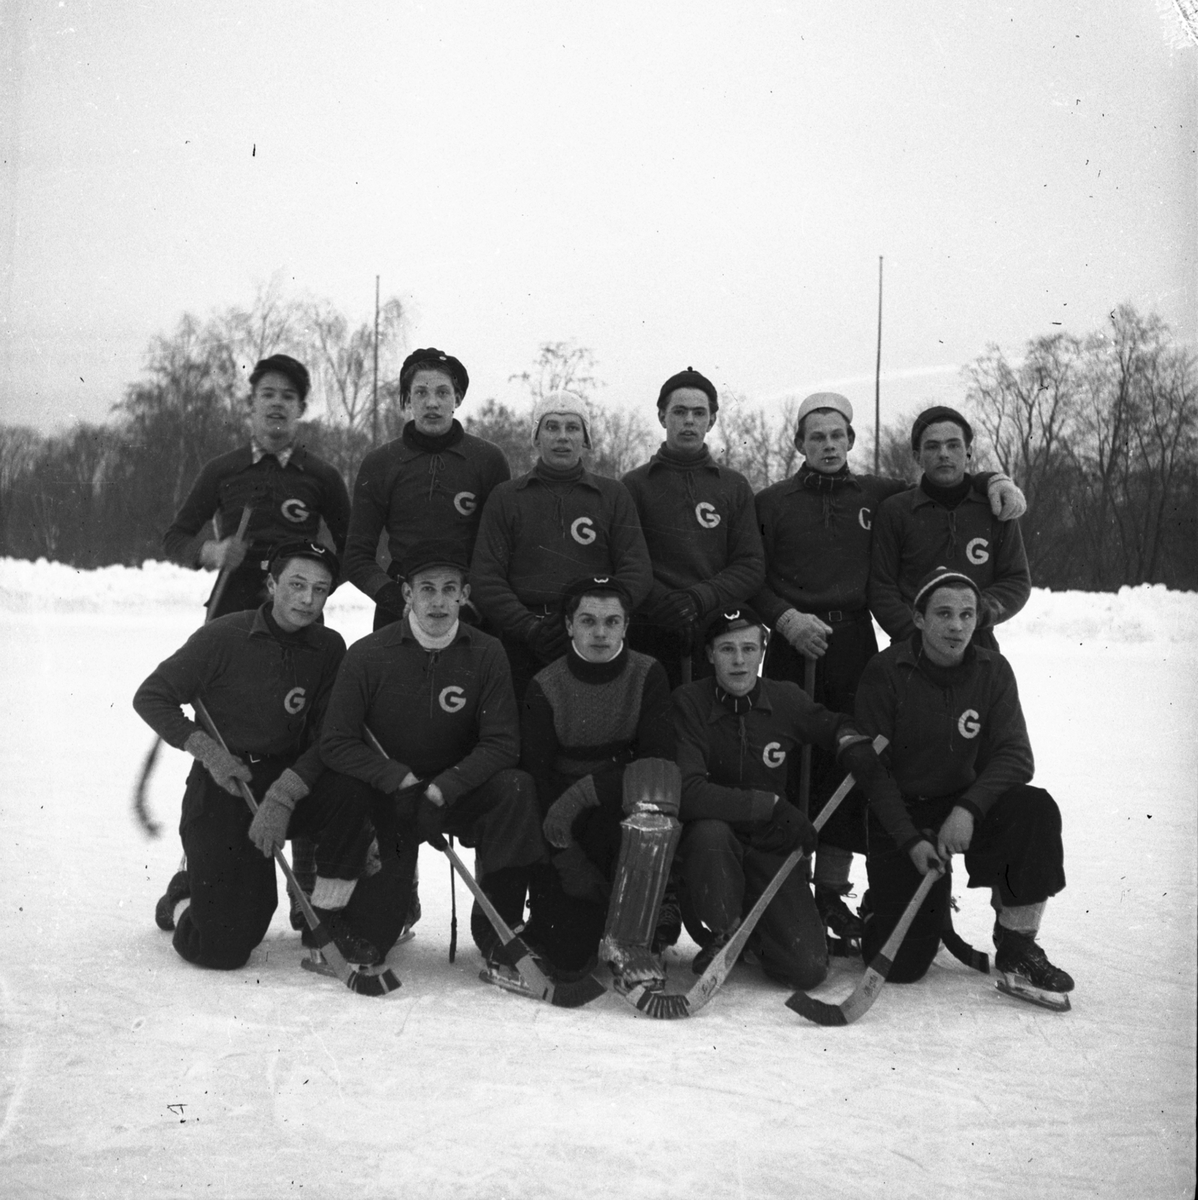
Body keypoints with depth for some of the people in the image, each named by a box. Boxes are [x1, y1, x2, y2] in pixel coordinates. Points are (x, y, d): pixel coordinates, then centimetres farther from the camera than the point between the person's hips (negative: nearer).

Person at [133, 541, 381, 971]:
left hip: (290, 777, 4)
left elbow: (328, 738, -4)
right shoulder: (222, 637, -11)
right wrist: (208, 751, -16)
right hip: (221, 787, -3)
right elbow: (150, 697, -5)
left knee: (351, 798, -31)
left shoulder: (328, 649, -1)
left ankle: (330, 913, -7)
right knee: (223, 950, -10)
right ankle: (186, 899, 27)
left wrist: (283, 796, -19)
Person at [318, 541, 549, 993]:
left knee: (516, 789, -30)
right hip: (385, 796, -1)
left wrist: (441, 790, -24)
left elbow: (502, 743, -11)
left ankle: (498, 943, -21)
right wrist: (403, 782, -23)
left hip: (458, 789, 1)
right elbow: (337, 744, -12)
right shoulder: (368, 655, -12)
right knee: (377, 924, -13)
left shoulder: (486, 654, -8)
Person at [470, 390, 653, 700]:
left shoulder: (614, 496, 14)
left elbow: (637, 573, 5)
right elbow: (485, 578, 5)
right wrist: (529, 627, -11)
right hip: (522, 650, 0)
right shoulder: (505, 497, 13)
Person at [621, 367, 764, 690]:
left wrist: (700, 599, -10)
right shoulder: (635, 485, 9)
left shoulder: (735, 487, 14)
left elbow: (752, 566, 6)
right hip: (651, 636, -1)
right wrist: (666, 604, -16)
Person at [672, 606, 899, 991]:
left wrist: (853, 744, -5)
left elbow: (835, 726, 19)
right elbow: (686, 793, -24)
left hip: (772, 848, 3)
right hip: (713, 845, -2)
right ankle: (719, 937, -11)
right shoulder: (687, 704, -13)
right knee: (709, 832, -39)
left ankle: (752, 926, 22)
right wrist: (769, 805, -22)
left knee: (809, 968, -13)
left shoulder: (787, 699, -2)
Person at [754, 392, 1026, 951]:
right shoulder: (772, 502, 8)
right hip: (792, 650, -2)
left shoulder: (877, 495, 14)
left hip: (854, 648, 2)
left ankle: (832, 894, 10)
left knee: (849, 769, 0)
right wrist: (786, 617, -9)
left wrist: (994, 480, 5)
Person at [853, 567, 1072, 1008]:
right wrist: (911, 842, -20)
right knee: (899, 963, -13)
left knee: (1036, 809, -30)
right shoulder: (886, 673, -12)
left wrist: (968, 808, -26)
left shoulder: (992, 671, -3)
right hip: (899, 818, -3)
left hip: (964, 809, 3)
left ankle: (1017, 951, -15)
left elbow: (1015, 757, -9)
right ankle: (883, 903, 25)